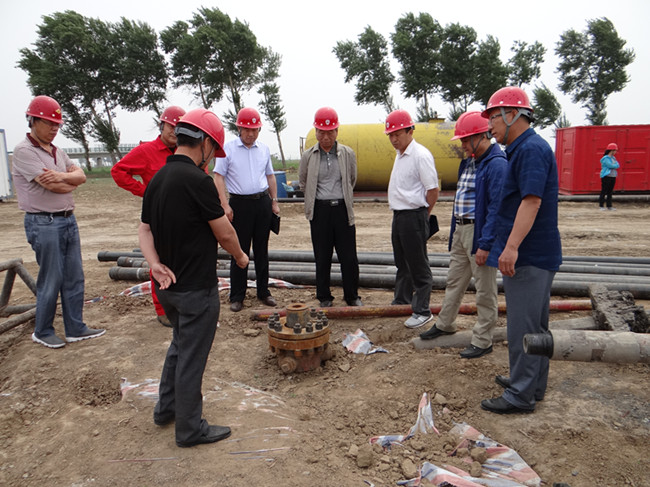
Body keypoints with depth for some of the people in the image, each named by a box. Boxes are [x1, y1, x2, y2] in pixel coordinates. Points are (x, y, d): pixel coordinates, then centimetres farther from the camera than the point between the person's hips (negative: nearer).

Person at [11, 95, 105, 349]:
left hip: (68, 220, 8)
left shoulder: (58, 152, 15)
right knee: (51, 281, 0)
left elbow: (81, 176, 4)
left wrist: (63, 176, -17)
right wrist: (72, 181, 1)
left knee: (74, 278, 10)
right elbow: (53, 186, -19)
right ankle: (42, 332, 18)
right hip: (44, 224, -8)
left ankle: (75, 328, 21)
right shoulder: (24, 151, -10)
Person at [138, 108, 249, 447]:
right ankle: (190, 429, 21)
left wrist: (155, 263, -8)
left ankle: (166, 408, 39)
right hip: (196, 288, -9)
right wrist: (240, 257, 2)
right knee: (191, 357, 5)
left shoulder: (157, 178, 5)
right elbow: (224, 232, -16)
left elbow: (144, 229, 6)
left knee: (180, 345, 26)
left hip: (169, 286, 9)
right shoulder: (196, 179, -22)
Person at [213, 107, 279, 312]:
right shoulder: (228, 148, -2)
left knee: (262, 250, 11)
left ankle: (263, 292, 22)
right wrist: (225, 205, -12)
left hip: (263, 202, 4)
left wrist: (274, 201, 13)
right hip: (240, 203, -4)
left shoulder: (264, 149, 10)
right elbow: (218, 176, -4)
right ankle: (237, 297, 10)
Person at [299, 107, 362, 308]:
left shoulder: (348, 154, 3)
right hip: (320, 210, 0)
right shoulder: (308, 156, 2)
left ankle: (352, 296, 20)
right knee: (322, 258, 6)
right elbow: (303, 182, 18)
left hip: (342, 208, 0)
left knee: (349, 257, 3)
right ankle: (324, 298, 20)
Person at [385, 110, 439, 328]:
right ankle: (401, 302, 33)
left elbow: (433, 190, -15)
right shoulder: (400, 154, 15)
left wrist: (421, 215, -5)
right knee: (402, 263, 19)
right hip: (399, 215, 9)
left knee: (418, 266, -2)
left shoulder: (421, 155, -15)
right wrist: (398, 214, 17)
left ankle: (422, 311, 7)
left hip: (413, 216, -9)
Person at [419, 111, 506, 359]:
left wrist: (485, 245, -23)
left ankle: (482, 340, 16)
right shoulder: (468, 162, 13)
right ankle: (445, 324, 37)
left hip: (479, 232, -9)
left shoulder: (496, 164, -16)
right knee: (454, 281, 20)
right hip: (460, 229, 9)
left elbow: (496, 208, -21)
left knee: (485, 289, 4)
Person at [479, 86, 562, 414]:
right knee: (534, 325, 18)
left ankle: (521, 395, 8)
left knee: (522, 326, -3)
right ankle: (532, 384, 32)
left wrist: (512, 246, -32)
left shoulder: (531, 149, -16)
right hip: (535, 254, 11)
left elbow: (532, 201, -27)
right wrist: (510, 246, 25)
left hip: (529, 255, -11)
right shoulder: (523, 149, 17)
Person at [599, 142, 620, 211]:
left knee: (610, 192, 10)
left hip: (613, 177, 8)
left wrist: (615, 165, -9)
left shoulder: (613, 158, 15)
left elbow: (617, 165, 9)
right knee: (604, 191, -4)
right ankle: (601, 206, 1)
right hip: (606, 177, -8)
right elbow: (611, 166, -19)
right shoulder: (605, 158, -11)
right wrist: (616, 165, -2)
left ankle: (609, 206, 13)